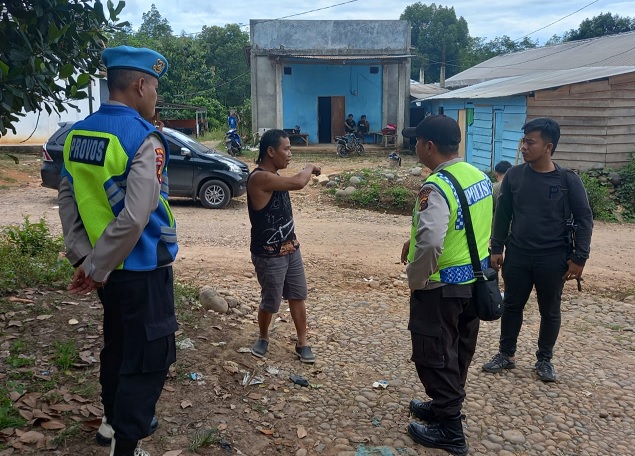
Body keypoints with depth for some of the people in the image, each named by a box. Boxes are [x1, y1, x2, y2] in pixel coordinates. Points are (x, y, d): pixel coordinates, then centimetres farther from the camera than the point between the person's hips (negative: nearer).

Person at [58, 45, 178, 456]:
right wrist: (96, 268, -18)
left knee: (118, 343, 24)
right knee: (150, 357, 4)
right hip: (142, 269, -8)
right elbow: (135, 217, -27)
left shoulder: (78, 134, 4)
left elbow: (68, 199, 6)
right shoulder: (144, 139, -20)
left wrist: (82, 256, 3)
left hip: (109, 267, 8)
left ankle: (114, 419, 43)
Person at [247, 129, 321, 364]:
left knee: (298, 296, 13)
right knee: (270, 302, 8)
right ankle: (263, 338, 34)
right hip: (269, 255, -8)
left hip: (290, 248, 9)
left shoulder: (274, 176, 7)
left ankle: (302, 343, 25)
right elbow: (298, 183, -33)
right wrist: (310, 167, -12)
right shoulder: (259, 178, -24)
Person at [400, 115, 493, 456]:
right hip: (475, 280, 9)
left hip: (442, 287, -9)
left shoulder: (436, 187, -25)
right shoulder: (479, 176, 4)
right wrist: (414, 240, 15)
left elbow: (430, 244, -37)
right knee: (458, 351, 22)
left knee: (434, 356, 7)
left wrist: (415, 279, -19)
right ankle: (446, 406, 40)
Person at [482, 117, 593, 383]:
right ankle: (506, 354, 29)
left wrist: (579, 257, -7)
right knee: (512, 306, 12)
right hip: (517, 256, 2)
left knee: (550, 311, 11)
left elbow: (584, 219, -3)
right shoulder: (514, 176, -2)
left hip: (552, 259, -2)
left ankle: (544, 359, 29)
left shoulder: (568, 180, -8)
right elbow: (502, 215, 5)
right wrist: (496, 248, 4)